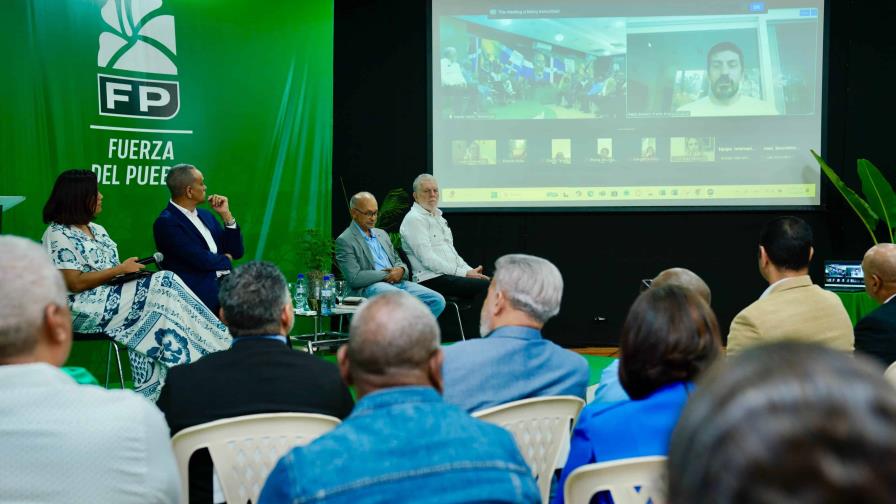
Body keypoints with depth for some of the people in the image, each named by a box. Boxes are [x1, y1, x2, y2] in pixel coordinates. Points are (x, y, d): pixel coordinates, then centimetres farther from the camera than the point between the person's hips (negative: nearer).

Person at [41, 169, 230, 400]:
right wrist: (120, 269, -15)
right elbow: (75, 283, -17)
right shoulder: (58, 236, -9)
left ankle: (151, 395, -27)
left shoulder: (96, 230, 17)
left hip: (110, 293, 8)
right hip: (82, 311, -8)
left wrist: (130, 268, -3)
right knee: (161, 286, -22)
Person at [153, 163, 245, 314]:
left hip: (225, 290, 8)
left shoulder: (205, 215, 18)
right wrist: (226, 260, 4)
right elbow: (201, 260, -16)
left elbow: (236, 252, 15)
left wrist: (226, 215, 6)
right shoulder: (166, 222, -7)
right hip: (197, 296, -8)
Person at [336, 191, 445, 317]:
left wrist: (400, 270, 0)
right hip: (370, 287, -7)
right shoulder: (344, 241, 0)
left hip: (398, 283, 8)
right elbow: (354, 278, -10)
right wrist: (386, 275, -9)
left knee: (438, 300, -15)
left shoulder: (382, 234, 24)